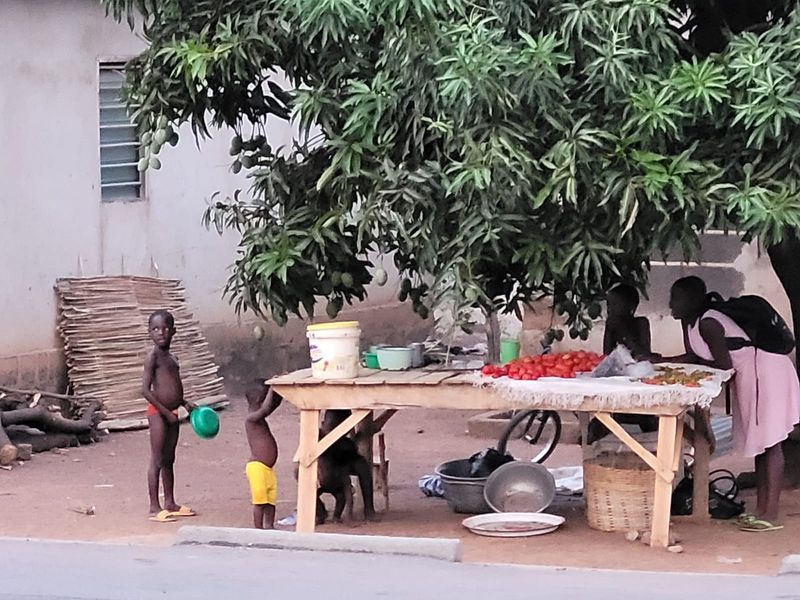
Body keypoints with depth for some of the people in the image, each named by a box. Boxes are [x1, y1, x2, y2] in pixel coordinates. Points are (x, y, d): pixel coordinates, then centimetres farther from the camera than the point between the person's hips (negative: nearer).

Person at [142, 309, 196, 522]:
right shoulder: (153, 358, -12)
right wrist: (166, 412, -17)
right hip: (158, 412, -8)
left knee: (169, 459, 15)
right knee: (157, 460, -5)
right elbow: (146, 390, -18)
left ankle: (170, 503, 23)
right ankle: (154, 507, -2)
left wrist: (185, 404, 9)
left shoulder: (172, 359, 13)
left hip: (171, 413, 8)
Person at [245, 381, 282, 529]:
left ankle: (269, 526, 21)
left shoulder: (260, 418, 14)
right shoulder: (252, 418, -14)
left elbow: (275, 403, 20)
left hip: (268, 468, 9)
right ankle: (258, 529, 0)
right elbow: (266, 408, -31)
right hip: (257, 467, -9)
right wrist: (272, 389, -24)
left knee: (271, 500, 13)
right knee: (259, 500, -4)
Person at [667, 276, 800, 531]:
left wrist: (698, 364, -7)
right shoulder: (689, 322, 5)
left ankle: (770, 515, -8)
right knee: (759, 442, 12)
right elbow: (693, 357, 9)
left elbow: (724, 365, -23)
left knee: (770, 442, -8)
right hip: (749, 377, 10)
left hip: (765, 370, -10)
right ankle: (761, 509, 16)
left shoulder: (707, 324, -23)